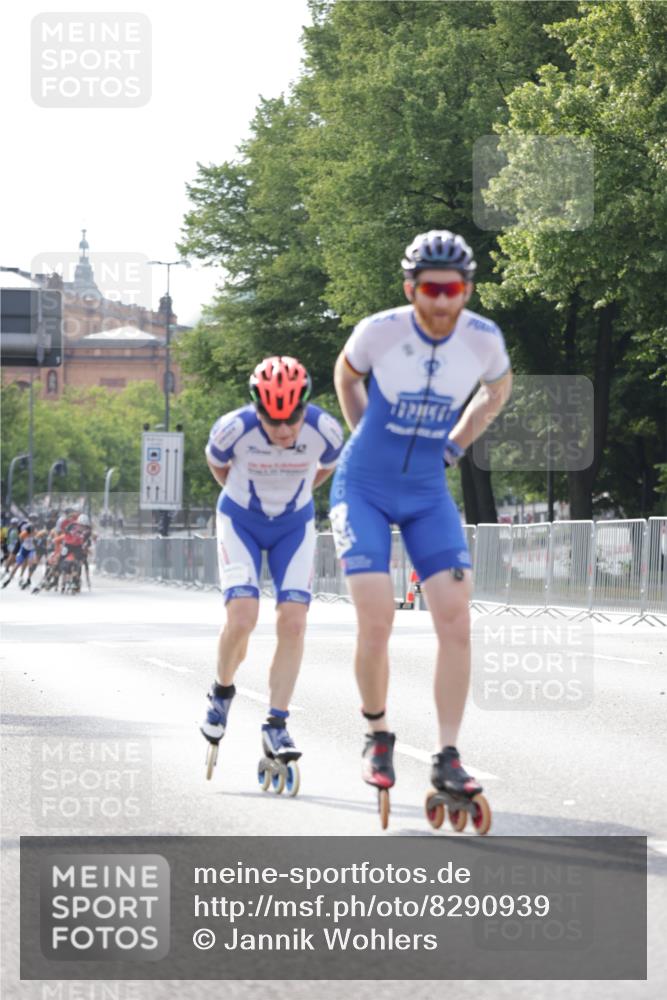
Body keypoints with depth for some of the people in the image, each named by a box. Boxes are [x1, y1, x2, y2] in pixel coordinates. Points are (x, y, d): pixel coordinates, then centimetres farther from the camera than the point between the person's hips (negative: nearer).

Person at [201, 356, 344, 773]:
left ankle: (276, 726, -4)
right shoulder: (235, 429, -28)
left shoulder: (325, 430, -25)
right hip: (240, 521, -1)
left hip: (294, 526, 2)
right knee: (242, 619, -18)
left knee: (293, 624, -12)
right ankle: (222, 692, 11)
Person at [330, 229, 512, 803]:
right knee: (376, 623, -14)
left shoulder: (483, 339, -11)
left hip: (428, 494, 3)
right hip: (364, 490, -2)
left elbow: (498, 388, 14)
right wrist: (367, 438, 6)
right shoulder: (380, 332, -17)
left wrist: (454, 446, 8)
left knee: (456, 621, -11)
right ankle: (378, 735, 12)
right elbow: (346, 375, 8)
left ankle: (447, 757, -4)